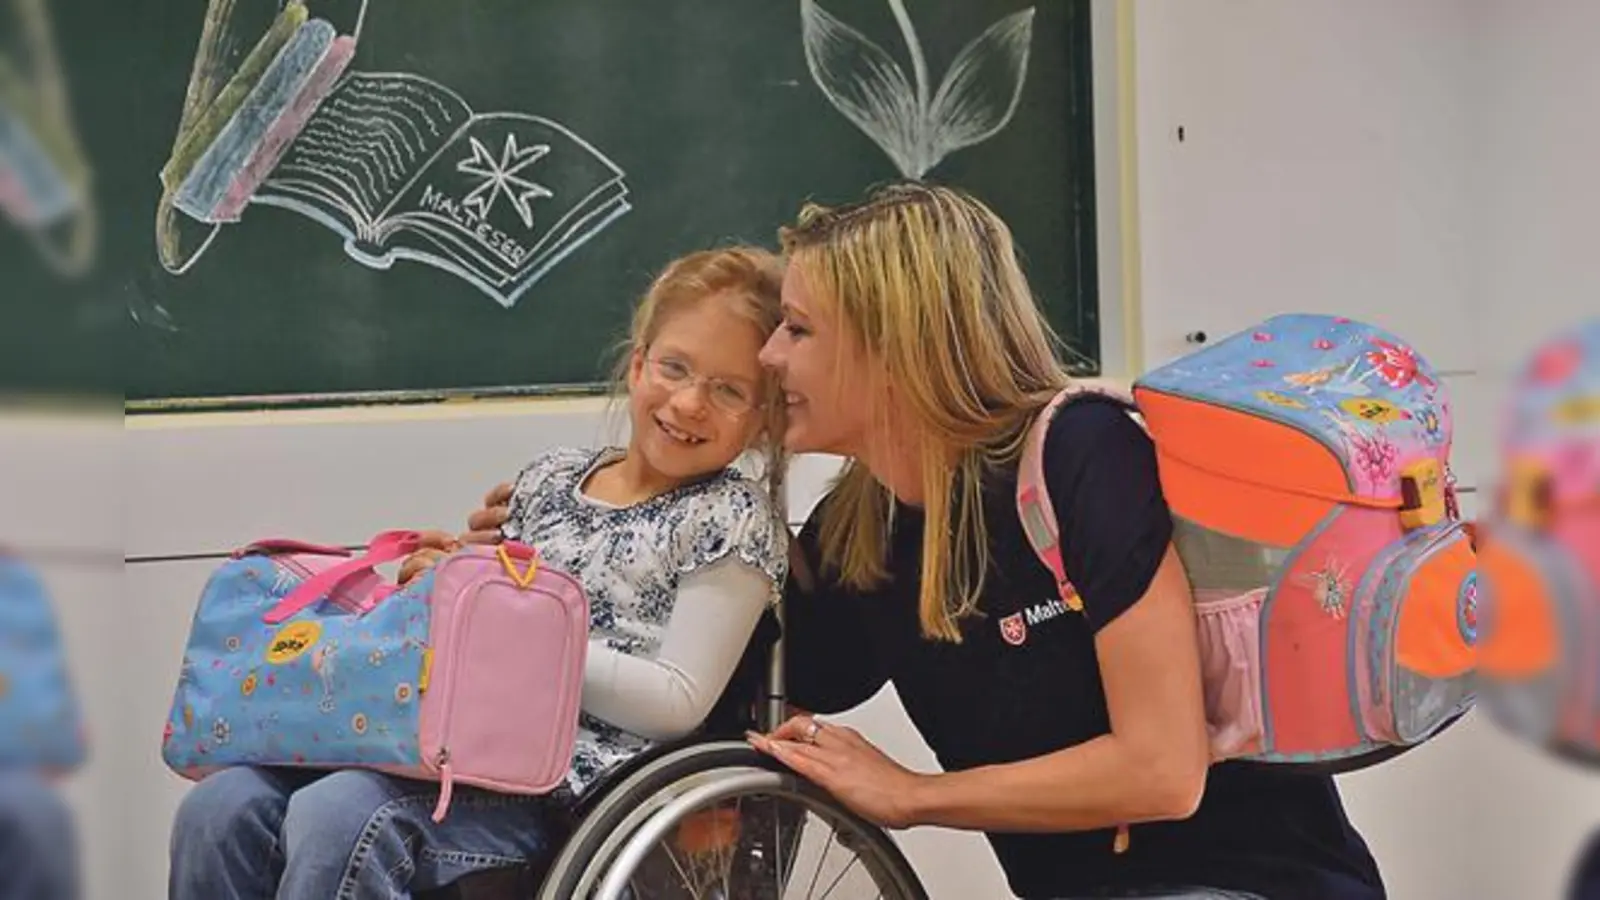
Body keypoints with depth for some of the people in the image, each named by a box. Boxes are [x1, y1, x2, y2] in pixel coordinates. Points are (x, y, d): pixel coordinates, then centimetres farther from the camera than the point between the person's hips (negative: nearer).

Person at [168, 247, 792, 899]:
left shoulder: (733, 518, 1)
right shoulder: (550, 478, 19)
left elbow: (679, 704, -9)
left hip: (574, 775, -6)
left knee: (335, 818, -31)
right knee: (220, 808, -15)